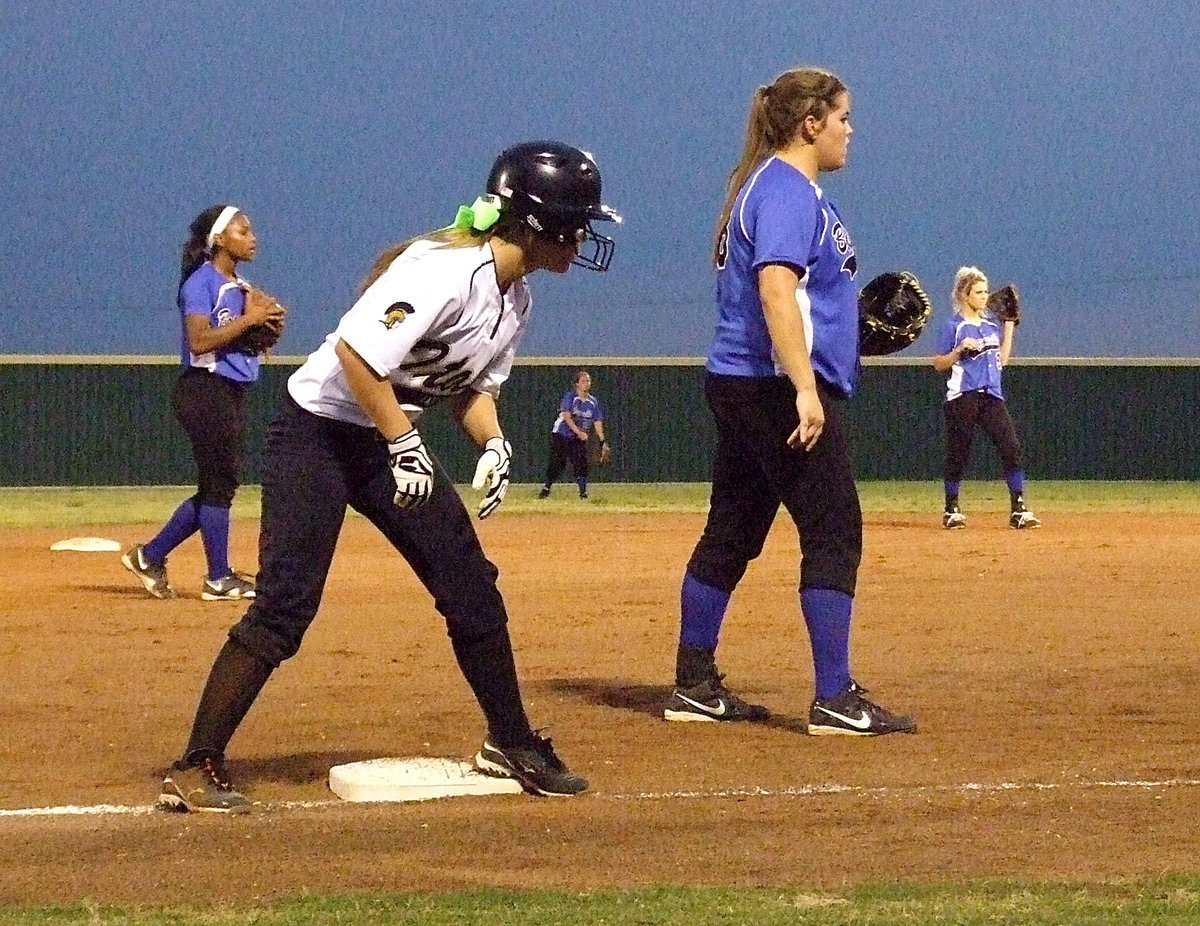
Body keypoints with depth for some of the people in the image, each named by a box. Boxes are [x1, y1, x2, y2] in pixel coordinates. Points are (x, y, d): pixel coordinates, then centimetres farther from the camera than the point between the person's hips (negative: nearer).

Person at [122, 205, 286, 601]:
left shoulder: (242, 287, 16)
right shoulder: (201, 283, -11)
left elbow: (249, 343, 19)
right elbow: (199, 341, -22)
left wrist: (269, 325, 0)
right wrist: (248, 318, -20)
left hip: (232, 394, 9)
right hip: (206, 392, -9)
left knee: (220, 485, 11)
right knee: (219, 483, -5)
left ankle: (150, 556, 19)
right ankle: (219, 578, 1)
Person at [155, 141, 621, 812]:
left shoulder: (516, 297, 5)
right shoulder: (448, 272, -25)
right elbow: (355, 352, -32)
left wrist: (493, 443, -3)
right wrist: (404, 444, -25)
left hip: (394, 441, 9)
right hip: (318, 433, -9)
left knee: (474, 592, 7)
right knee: (285, 606, -16)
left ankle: (511, 744, 23)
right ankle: (196, 770, -13)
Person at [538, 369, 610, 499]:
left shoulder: (593, 402, 3)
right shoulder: (570, 397, -10)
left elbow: (598, 423, 3)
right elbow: (567, 417, -19)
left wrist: (603, 441, -5)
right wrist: (578, 432, -30)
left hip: (578, 439, 3)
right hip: (561, 435, -3)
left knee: (581, 463, -9)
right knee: (557, 463, -2)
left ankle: (583, 491, -8)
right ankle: (546, 488, 14)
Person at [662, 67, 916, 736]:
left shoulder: (771, 186, 18)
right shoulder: (788, 190, -13)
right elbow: (775, 290, -25)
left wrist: (856, 323, 18)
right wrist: (806, 387, -30)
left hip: (739, 386, 11)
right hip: (776, 385, -11)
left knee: (733, 533, 13)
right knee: (834, 531, -9)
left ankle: (694, 687, 18)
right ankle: (835, 699, -10)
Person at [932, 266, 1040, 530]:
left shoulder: (993, 323, 15)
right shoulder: (953, 326, -2)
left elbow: (1002, 359, 16)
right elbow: (939, 364, -2)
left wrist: (1009, 328, 13)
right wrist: (960, 349, -17)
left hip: (992, 396, 4)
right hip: (963, 397, -4)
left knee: (1011, 448, -8)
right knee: (958, 453, 1)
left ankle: (1018, 510, -9)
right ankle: (952, 510, 15)